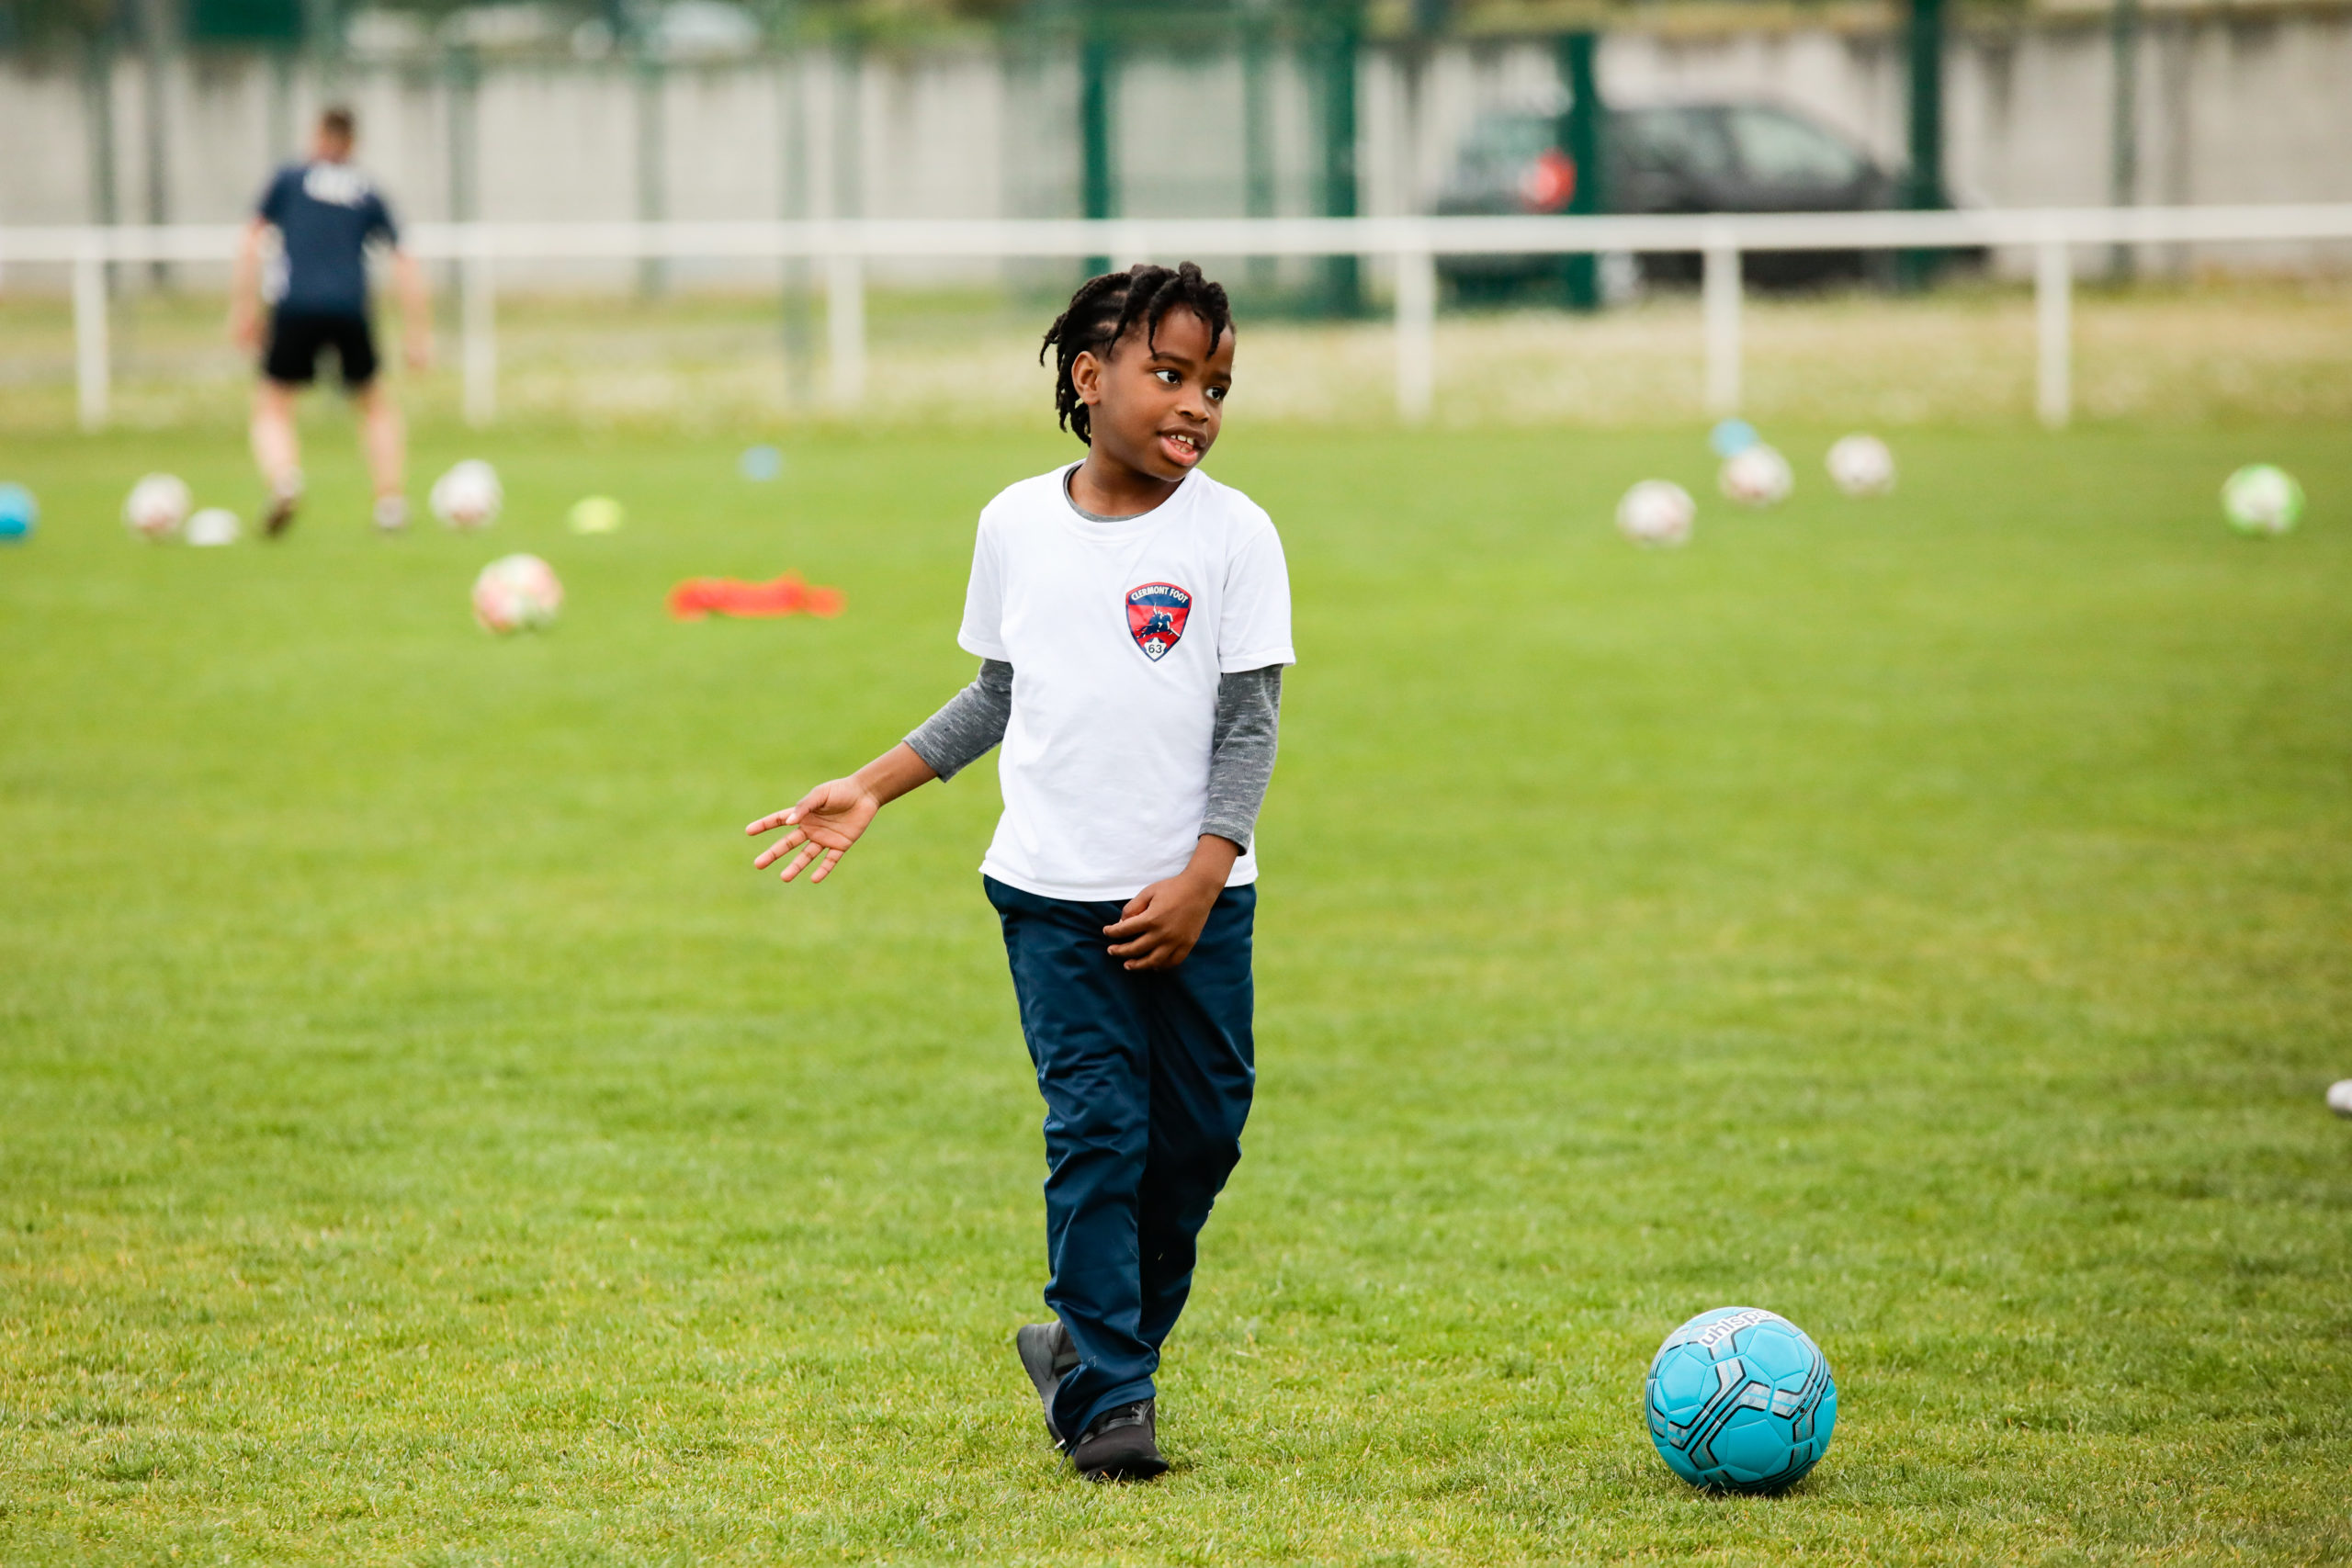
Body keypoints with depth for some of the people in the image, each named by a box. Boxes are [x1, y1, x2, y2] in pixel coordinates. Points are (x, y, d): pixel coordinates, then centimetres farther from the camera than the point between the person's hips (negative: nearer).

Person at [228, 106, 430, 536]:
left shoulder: (290, 179, 14)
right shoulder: (368, 194, 17)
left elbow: (250, 243, 5)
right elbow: (405, 265, 12)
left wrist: (243, 309, 8)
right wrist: (418, 334, 15)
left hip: (294, 307, -1)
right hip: (350, 309, 1)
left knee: (272, 409, 9)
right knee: (376, 406, 21)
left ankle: (283, 480, -21)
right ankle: (391, 501, 9)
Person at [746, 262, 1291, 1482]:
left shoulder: (1232, 535, -3)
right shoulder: (1018, 524, 4)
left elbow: (1250, 725, -4)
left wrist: (1202, 875, -14)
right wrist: (870, 789, 12)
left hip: (1195, 899, 0)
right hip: (1052, 890, 0)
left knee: (1198, 1133, 4)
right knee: (1094, 1130, -8)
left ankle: (1089, 1347, 24)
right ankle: (1106, 1396, -5)